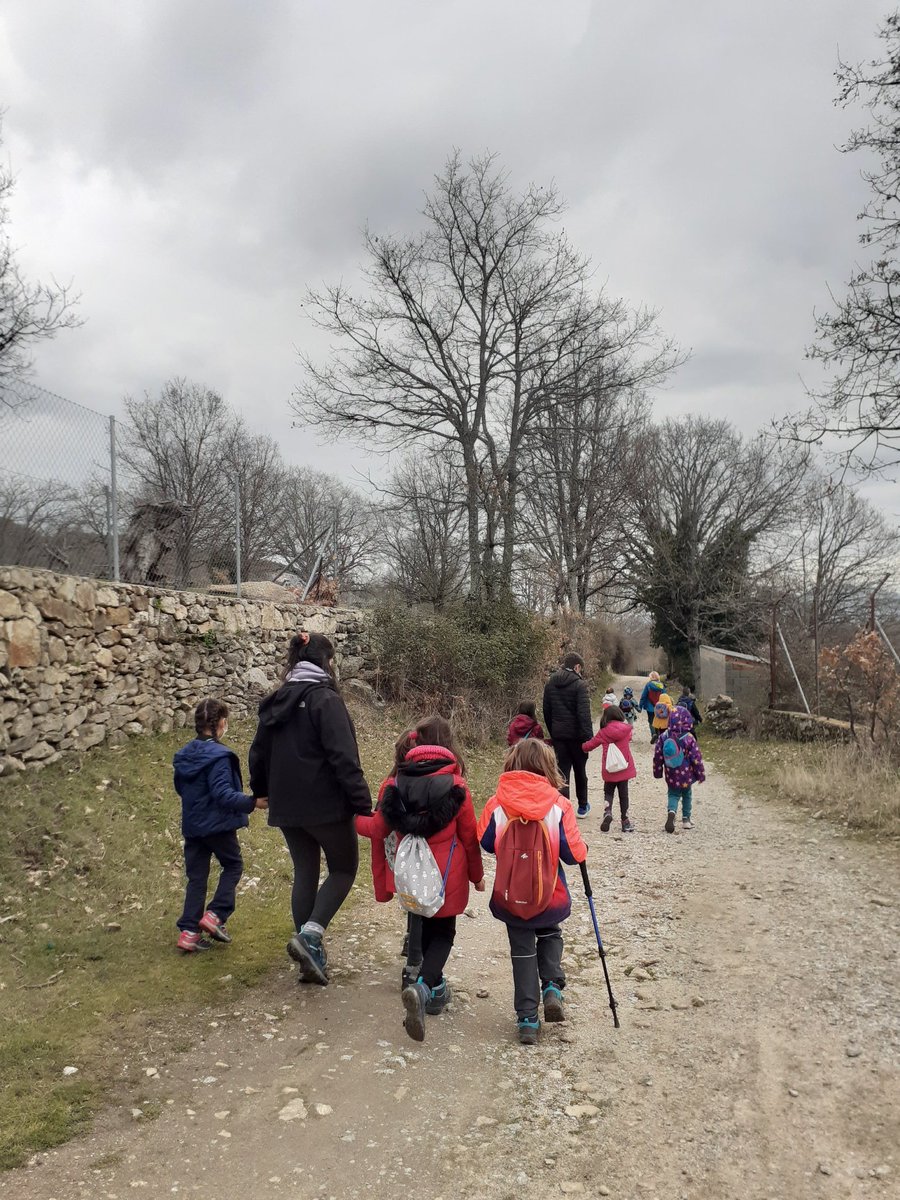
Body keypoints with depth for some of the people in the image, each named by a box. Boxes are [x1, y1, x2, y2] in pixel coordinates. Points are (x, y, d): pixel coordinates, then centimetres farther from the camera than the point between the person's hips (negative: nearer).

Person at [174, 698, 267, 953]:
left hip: (192, 825, 7)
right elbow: (223, 794, -26)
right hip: (218, 824, -7)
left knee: (196, 877, 12)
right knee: (233, 865, 15)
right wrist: (252, 803, -28)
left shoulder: (184, 755, 5)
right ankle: (216, 914, 3)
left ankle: (189, 931, 10)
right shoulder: (218, 755, -20)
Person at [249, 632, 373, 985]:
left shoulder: (277, 701, 8)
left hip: (287, 807, 7)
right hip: (326, 805, -6)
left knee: (305, 873, 15)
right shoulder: (325, 699, -14)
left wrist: (263, 792, 29)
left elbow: (259, 753, 16)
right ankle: (310, 935, -8)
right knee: (343, 868, 10)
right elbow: (343, 757, -20)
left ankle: (311, 956, 18)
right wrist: (362, 802, -19)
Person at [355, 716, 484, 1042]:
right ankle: (422, 987, -13)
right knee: (443, 933, 11)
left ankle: (436, 987, 34)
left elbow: (379, 828, -4)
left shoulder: (395, 782, -7)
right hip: (446, 876, -3)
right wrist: (477, 875, 8)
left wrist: (355, 821, 17)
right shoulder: (455, 785, -13)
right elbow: (469, 836, -7)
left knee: (423, 927, 25)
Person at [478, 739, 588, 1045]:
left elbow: (485, 841, -4)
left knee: (523, 953, 15)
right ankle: (552, 987, 11)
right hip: (550, 896, 0)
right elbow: (572, 853, -13)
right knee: (550, 935, 30)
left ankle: (527, 1019, 18)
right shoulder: (559, 805, -15)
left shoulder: (497, 803, -13)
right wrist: (583, 849, 11)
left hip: (510, 896, 0)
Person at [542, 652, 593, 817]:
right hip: (576, 734, -4)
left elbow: (546, 711, 12)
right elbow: (584, 713, -19)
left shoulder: (550, 683, 6)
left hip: (558, 734, 4)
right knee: (580, 770, 14)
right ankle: (582, 806, 27)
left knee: (562, 769, 5)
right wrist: (588, 736, -18)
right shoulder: (579, 684, -13)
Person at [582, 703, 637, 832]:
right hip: (624, 768, 1)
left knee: (608, 792, 14)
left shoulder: (603, 732, -6)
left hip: (609, 770, -1)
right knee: (623, 794, 11)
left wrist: (583, 747, 21)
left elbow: (589, 745, 2)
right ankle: (625, 821, 15)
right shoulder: (627, 729, -2)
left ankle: (607, 811, -11)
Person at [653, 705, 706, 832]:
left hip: (671, 777, 1)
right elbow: (696, 758, -13)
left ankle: (672, 812, -14)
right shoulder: (689, 738, -18)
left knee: (673, 794, 14)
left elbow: (657, 756, -2)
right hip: (686, 776, -1)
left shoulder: (663, 737, -9)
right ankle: (686, 819, 25)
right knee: (687, 795, 20)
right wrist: (701, 774, 0)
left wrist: (657, 772, 12)